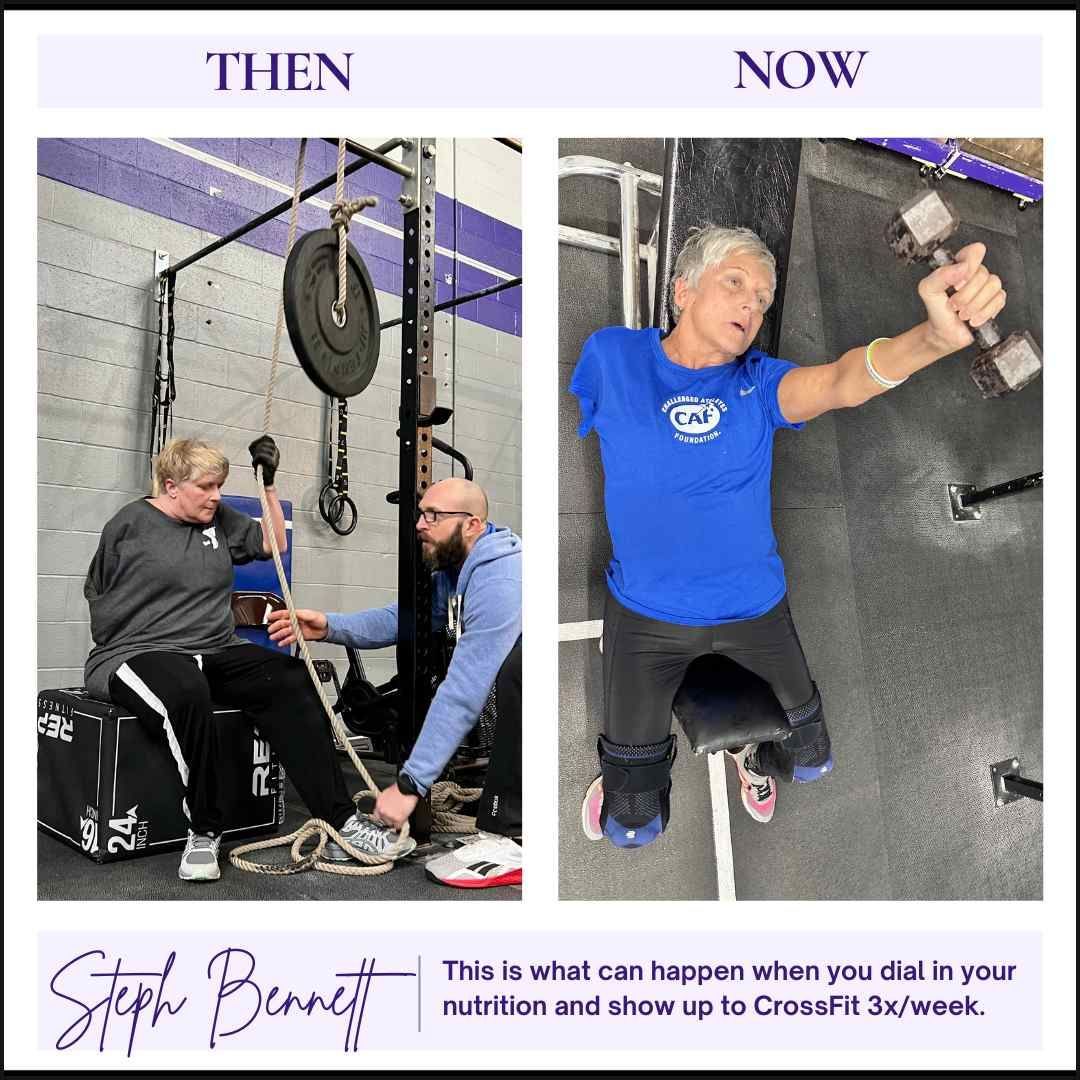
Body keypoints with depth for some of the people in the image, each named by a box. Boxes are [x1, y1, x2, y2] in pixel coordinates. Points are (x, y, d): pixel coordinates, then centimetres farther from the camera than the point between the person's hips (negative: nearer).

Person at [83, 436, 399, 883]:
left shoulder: (219, 520, 13)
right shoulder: (129, 523, -1)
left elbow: (273, 544, 19)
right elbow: (96, 594, 8)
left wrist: (268, 484, 10)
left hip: (217, 653, 5)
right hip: (136, 653, -5)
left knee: (292, 681, -22)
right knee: (187, 691, -41)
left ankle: (339, 821, -22)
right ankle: (204, 831, -23)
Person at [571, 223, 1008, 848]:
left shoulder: (759, 383, -9)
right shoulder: (610, 356, -10)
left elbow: (841, 383, -30)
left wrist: (936, 336, -50)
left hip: (756, 609, 2)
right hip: (645, 616, -2)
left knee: (811, 761, 20)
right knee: (633, 829, 4)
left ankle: (751, 754, 54)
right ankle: (630, 772, 40)